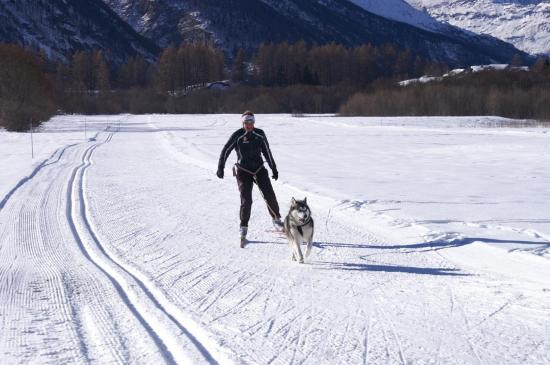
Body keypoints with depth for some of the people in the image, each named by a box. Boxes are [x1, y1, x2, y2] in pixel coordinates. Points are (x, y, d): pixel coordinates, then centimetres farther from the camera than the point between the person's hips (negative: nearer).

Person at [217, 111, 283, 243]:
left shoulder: (260, 134, 1)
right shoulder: (237, 135, -10)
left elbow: (267, 152, 10)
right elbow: (225, 151, -7)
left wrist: (274, 169, 14)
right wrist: (220, 168, -12)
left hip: (259, 169, 3)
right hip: (243, 171, -3)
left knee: (270, 196, -4)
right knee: (246, 200, -10)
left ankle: (276, 220, 16)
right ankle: (243, 227, 2)